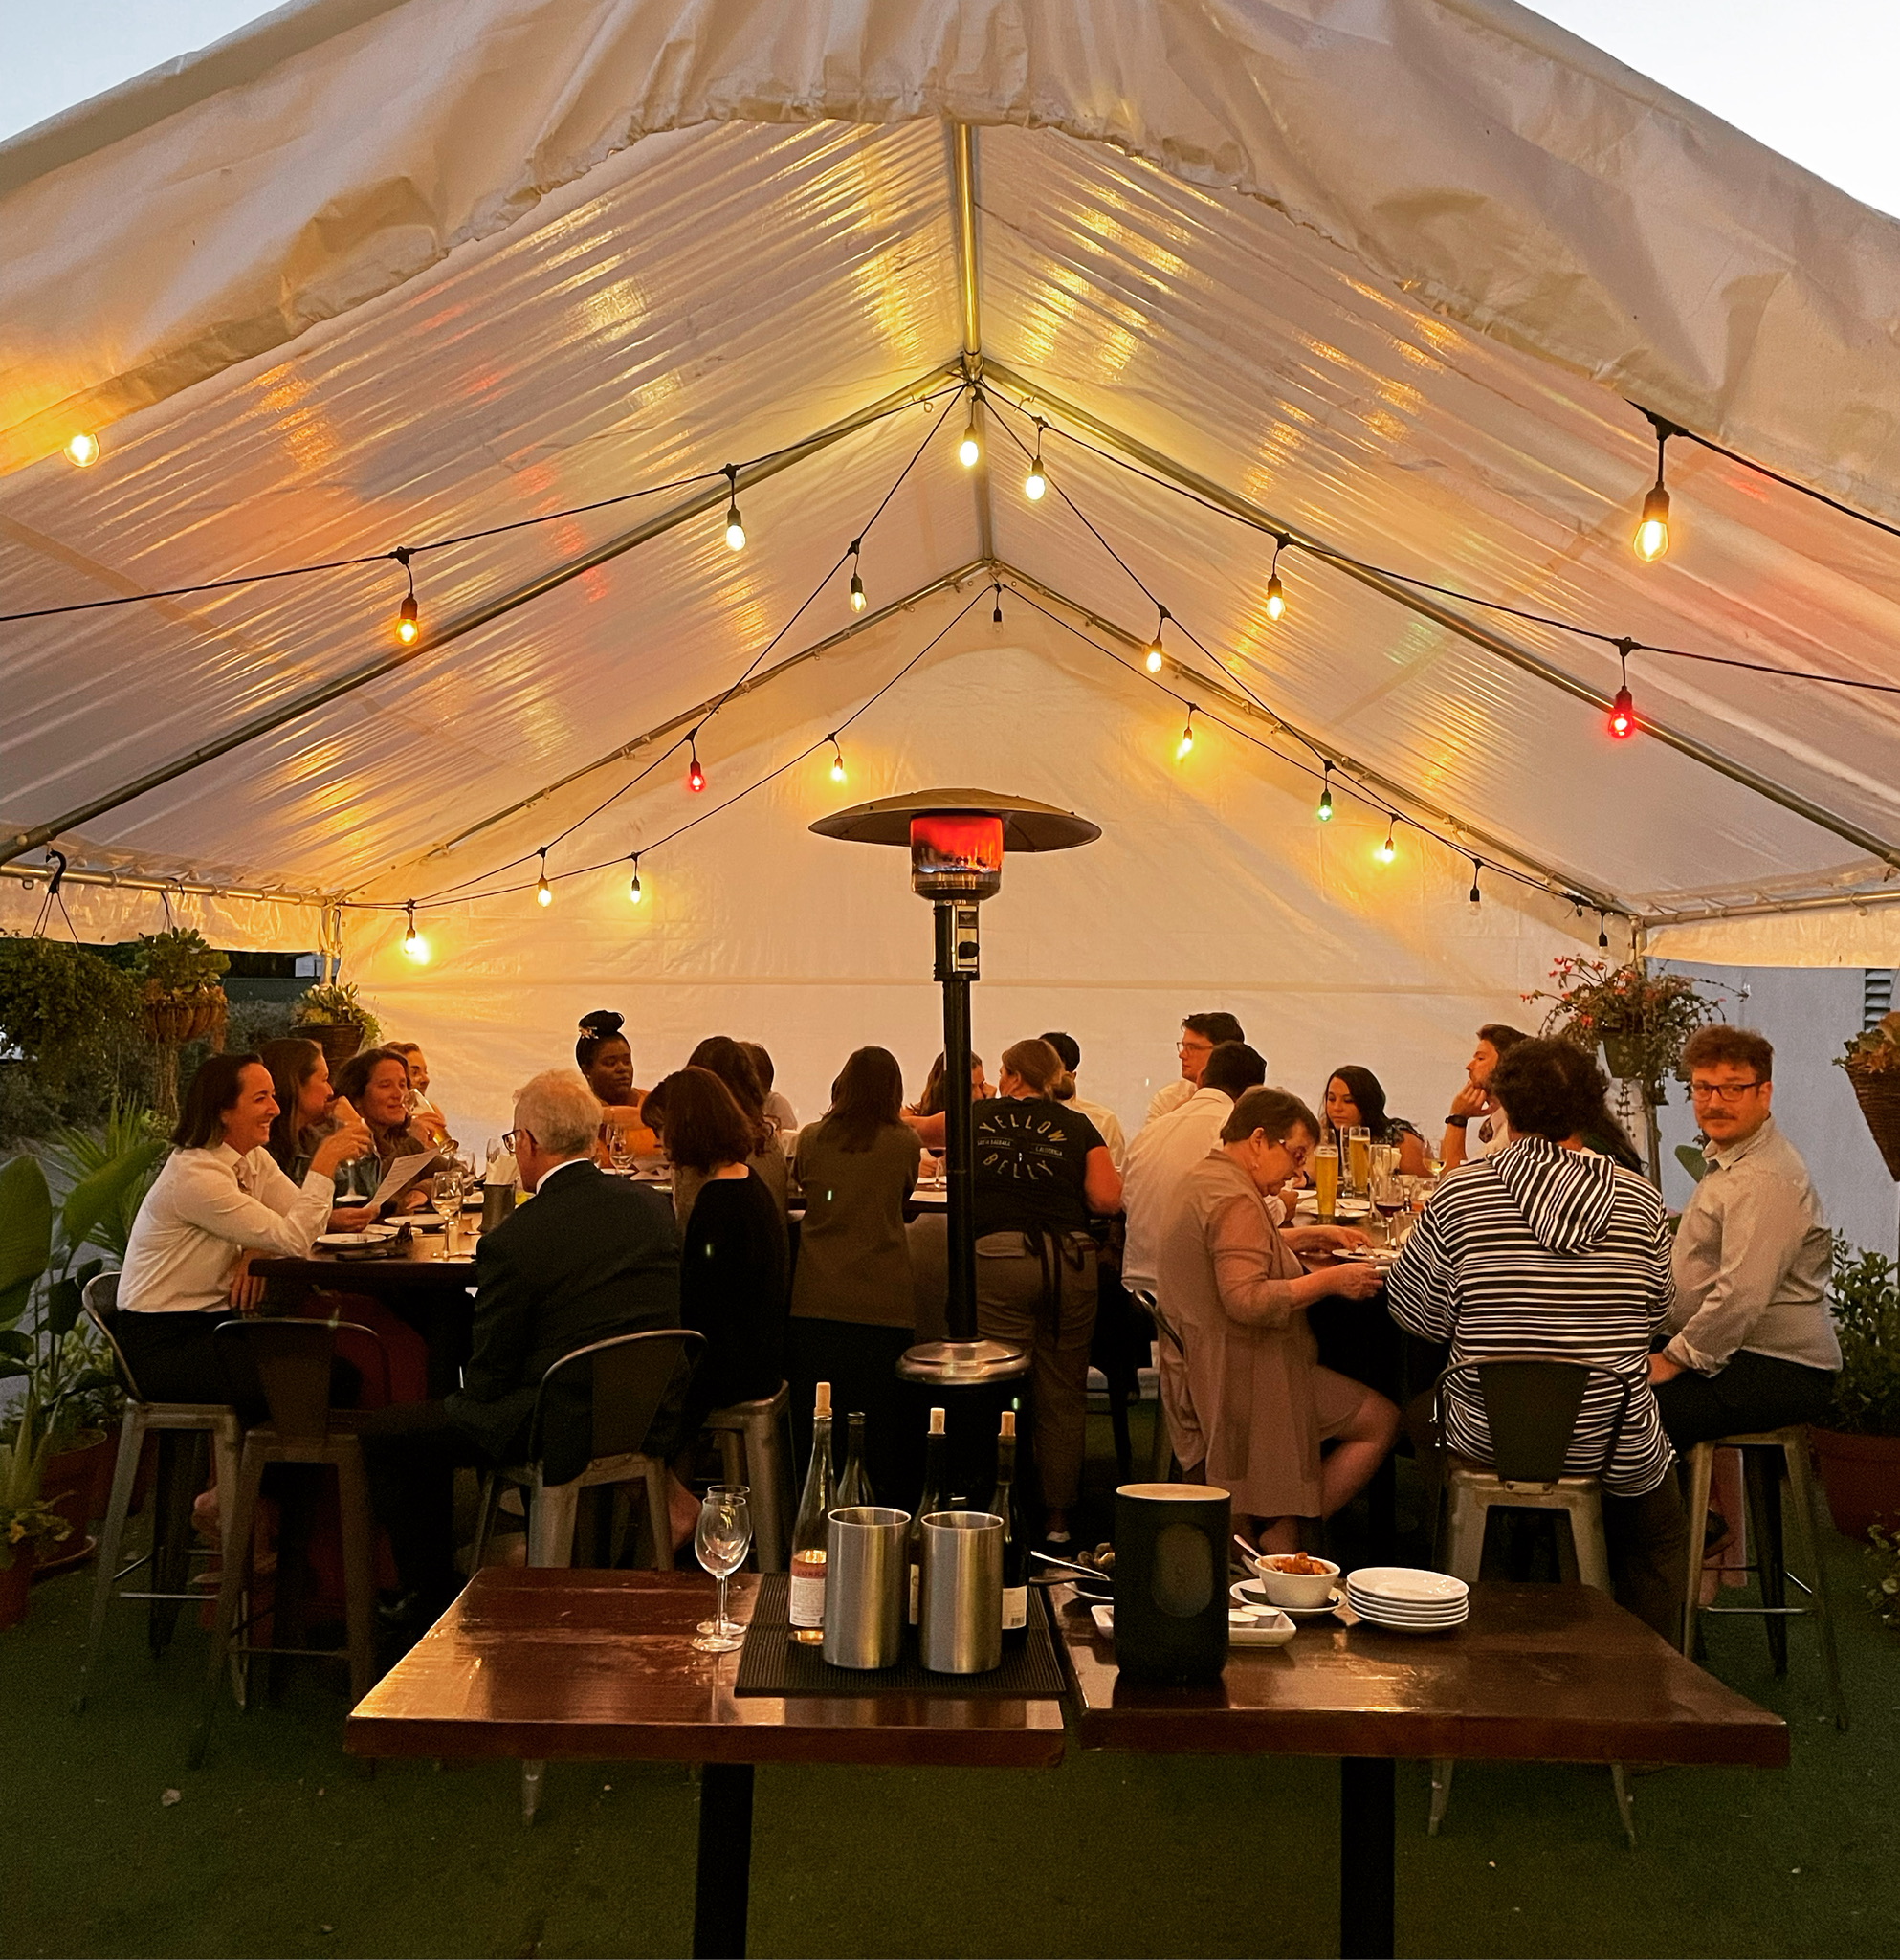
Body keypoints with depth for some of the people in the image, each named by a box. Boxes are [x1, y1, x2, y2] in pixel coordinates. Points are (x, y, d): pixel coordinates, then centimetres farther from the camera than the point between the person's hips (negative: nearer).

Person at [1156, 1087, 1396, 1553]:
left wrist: (1306, 1237, 21)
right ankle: (1280, 1535, -3)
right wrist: (1330, 1280, -24)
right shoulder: (1234, 1199, -20)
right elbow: (1246, 1299, -29)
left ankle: (1280, 1529, 8)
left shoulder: (1202, 1179, 14)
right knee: (1382, 1420, -4)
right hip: (1244, 1373, -11)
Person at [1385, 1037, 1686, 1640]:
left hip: (1487, 1439, -1)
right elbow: (1656, 1315, 6)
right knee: (1656, 1539, 33)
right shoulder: (1640, 1199, -8)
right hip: (1612, 1441, 1)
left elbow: (1416, 1315, -6)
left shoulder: (1460, 1193, -14)